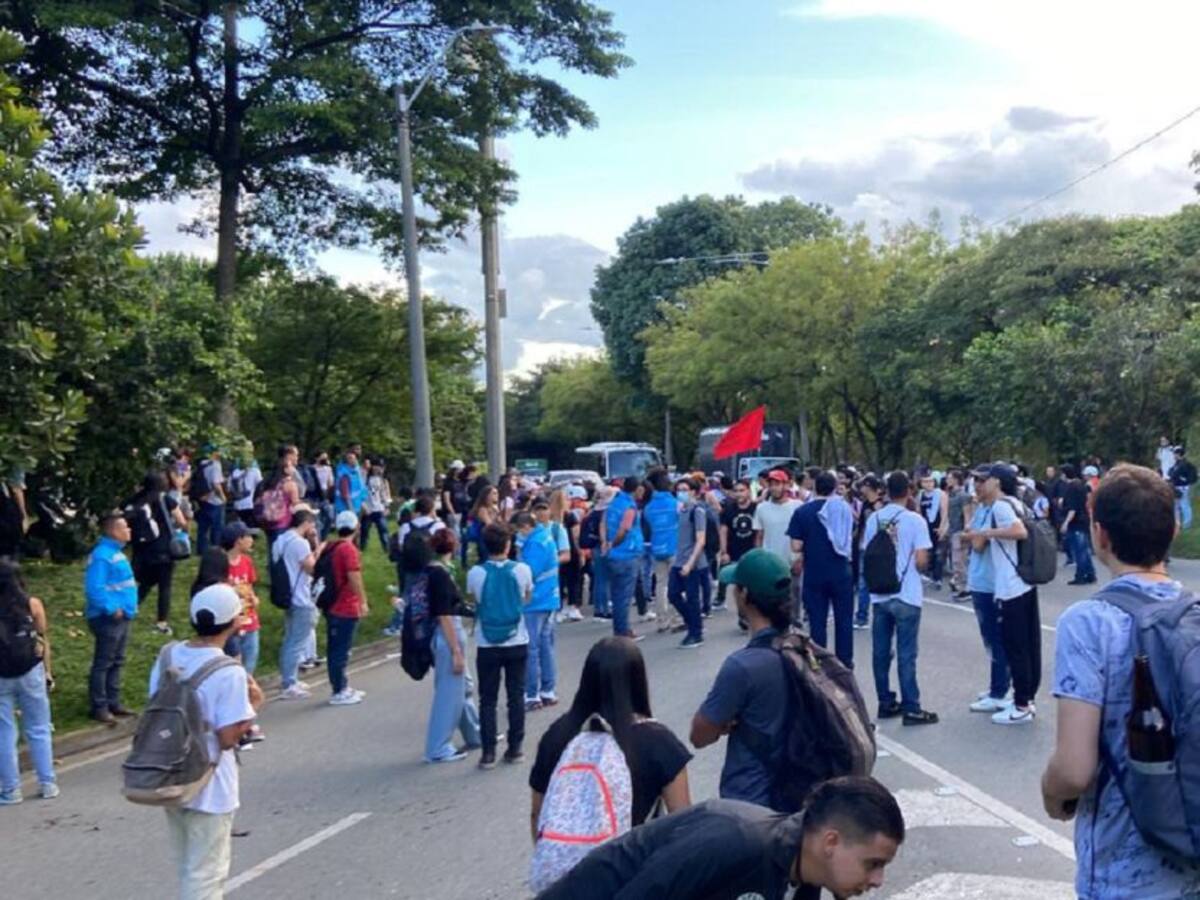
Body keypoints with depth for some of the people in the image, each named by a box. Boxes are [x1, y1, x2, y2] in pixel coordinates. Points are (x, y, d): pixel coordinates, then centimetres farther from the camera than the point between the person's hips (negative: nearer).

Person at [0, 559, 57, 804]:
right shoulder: (32, 605, -4)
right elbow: (43, 641, 0)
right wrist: (48, 671, 9)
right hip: (31, 673, 1)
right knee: (38, 730, 13)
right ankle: (47, 784, 16)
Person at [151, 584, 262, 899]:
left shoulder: (167, 657, -3)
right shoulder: (229, 673, -22)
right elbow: (228, 738, -21)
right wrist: (252, 705, -6)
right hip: (209, 787, -7)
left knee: (187, 867, 24)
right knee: (205, 873, 8)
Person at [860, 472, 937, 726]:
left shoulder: (874, 519, 3)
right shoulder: (915, 520, -11)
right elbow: (921, 561, -14)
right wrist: (918, 563, 8)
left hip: (879, 595, 4)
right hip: (906, 596, -4)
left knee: (880, 652, 10)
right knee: (906, 655, -1)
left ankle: (886, 703, 18)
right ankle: (911, 708, 4)